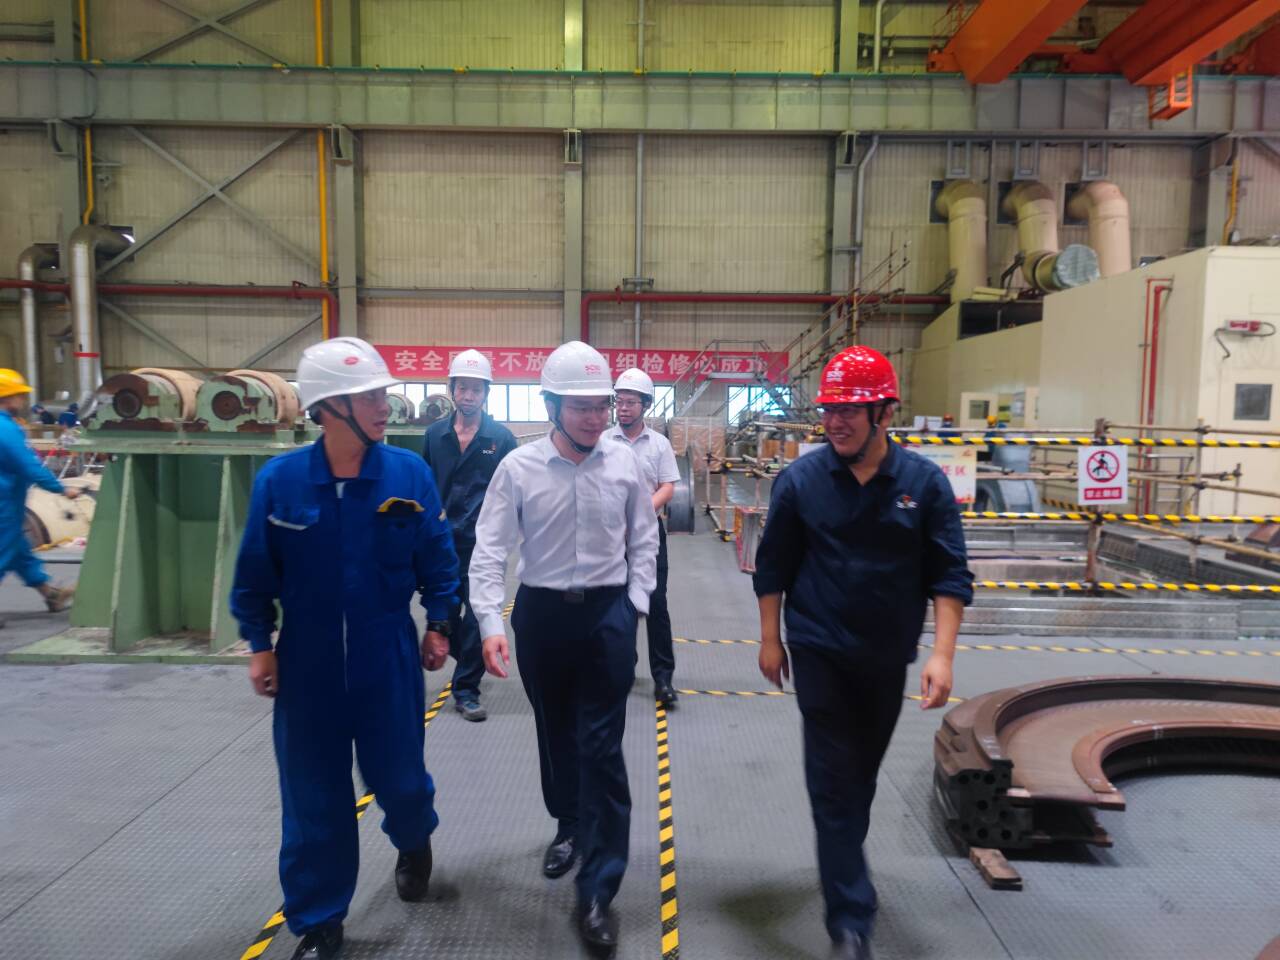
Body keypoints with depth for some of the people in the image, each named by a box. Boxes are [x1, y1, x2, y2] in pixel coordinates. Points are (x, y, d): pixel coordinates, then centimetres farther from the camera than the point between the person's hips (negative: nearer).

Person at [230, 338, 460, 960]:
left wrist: (438, 625, 1)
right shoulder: (278, 480, -11)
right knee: (312, 795, 11)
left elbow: (437, 557, 0)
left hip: (388, 656, 0)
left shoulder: (409, 473, -10)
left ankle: (414, 840, 48)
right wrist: (259, 644, 1)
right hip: (307, 658, 1)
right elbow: (255, 571, -1)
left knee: (397, 776, 11)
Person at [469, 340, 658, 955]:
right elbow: (489, 550, -7)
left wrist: (633, 604, -1)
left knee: (601, 746, -2)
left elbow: (644, 540, 6)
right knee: (555, 732, 19)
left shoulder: (624, 463, -4)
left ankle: (598, 893, 10)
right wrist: (491, 622, -15)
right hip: (541, 612, 1)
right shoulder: (518, 467, -9)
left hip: (608, 613, 0)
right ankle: (569, 826, 47)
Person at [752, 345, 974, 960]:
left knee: (863, 770, 20)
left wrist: (942, 653, -13)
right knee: (834, 777, -2)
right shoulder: (800, 480, -10)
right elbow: (773, 565, -1)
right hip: (820, 652, -2)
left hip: (887, 656, 2)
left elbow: (949, 575, -6)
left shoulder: (924, 482, -9)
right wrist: (770, 639, 1)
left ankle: (843, 862, 45)